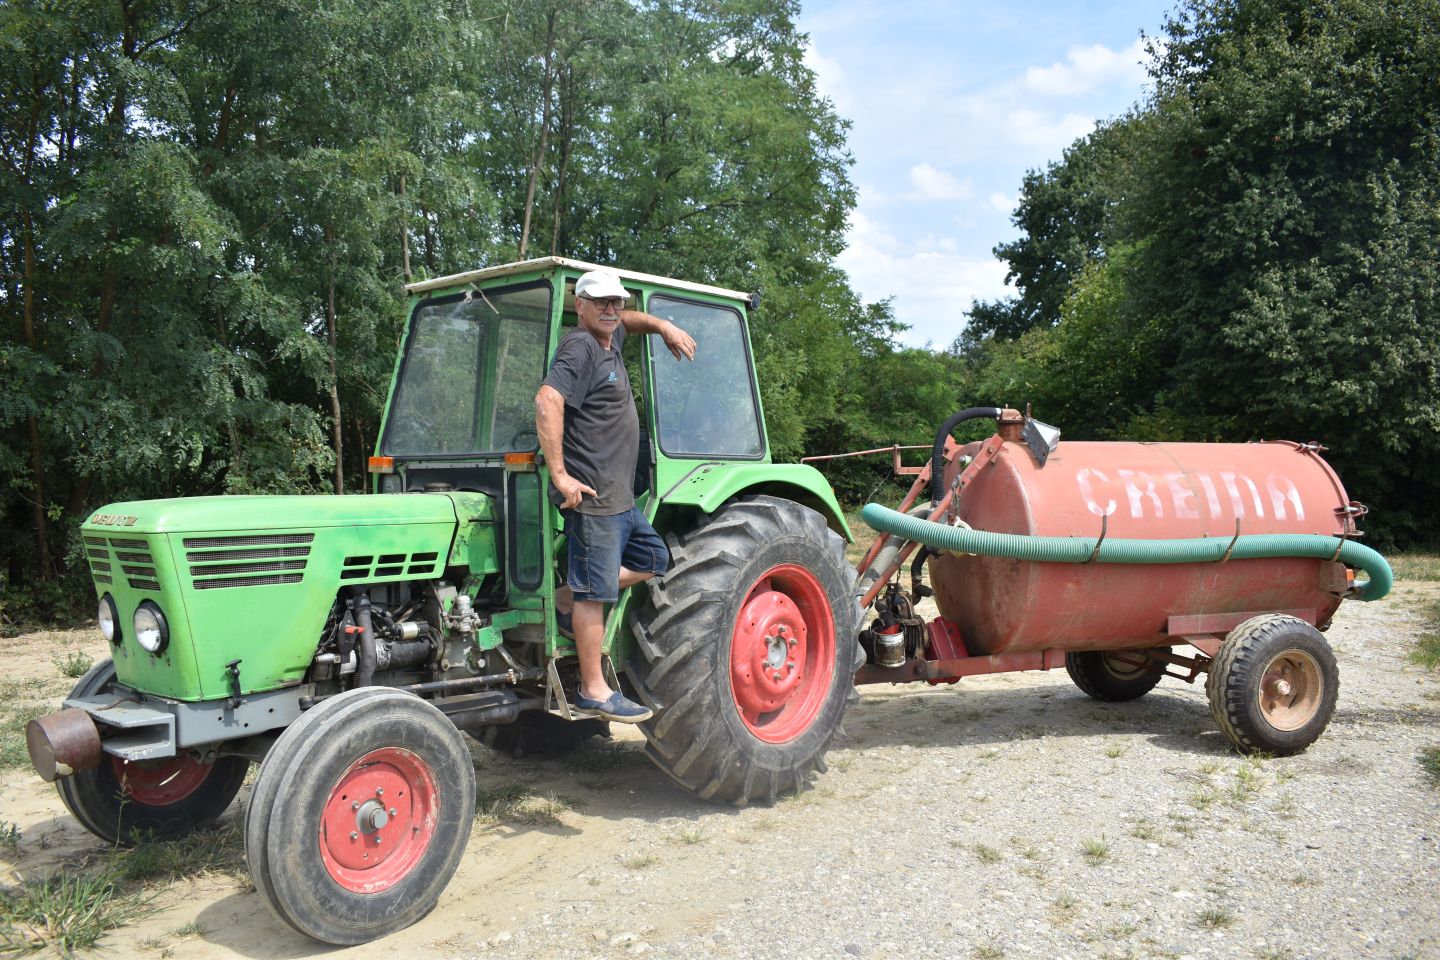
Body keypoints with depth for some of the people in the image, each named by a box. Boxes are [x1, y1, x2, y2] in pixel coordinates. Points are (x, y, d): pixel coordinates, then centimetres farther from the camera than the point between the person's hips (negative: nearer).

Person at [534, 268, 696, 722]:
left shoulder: (608, 341, 16)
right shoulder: (580, 346, -13)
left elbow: (626, 321, 41)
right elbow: (547, 401, -28)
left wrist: (663, 325, 22)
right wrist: (560, 475, -28)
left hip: (619, 496, 10)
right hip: (592, 494, -10)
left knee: (652, 560, 20)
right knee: (595, 591, -4)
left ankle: (567, 601, 19)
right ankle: (594, 690, 4)